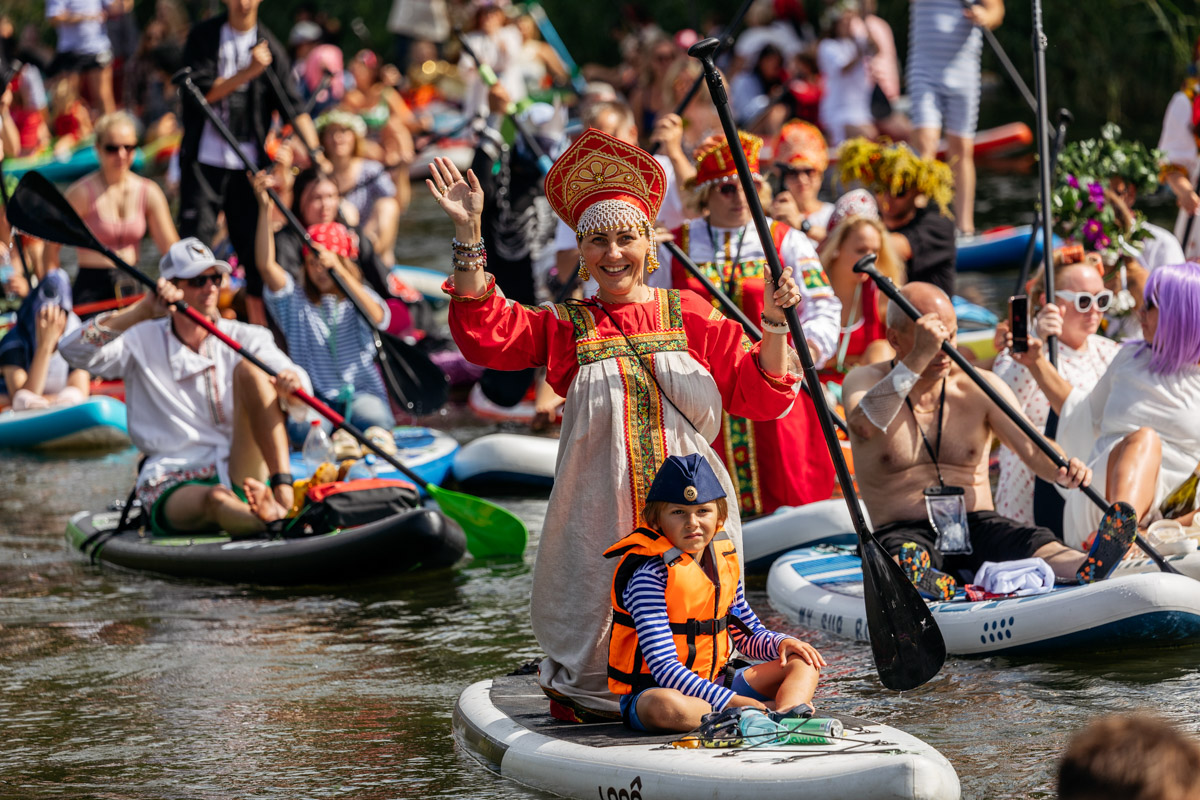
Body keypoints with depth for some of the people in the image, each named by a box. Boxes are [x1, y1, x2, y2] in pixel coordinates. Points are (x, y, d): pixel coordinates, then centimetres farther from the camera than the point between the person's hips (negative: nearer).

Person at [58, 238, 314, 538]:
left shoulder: (244, 339, 12)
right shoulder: (143, 342, 8)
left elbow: (301, 396, -3)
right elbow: (73, 350, -8)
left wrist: (291, 386, -29)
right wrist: (142, 311, -16)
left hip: (243, 476, 2)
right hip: (172, 487, -2)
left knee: (249, 368, -16)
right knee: (217, 499, -38)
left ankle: (283, 492, -32)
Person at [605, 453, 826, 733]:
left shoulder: (723, 563, 6)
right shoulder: (651, 574, -19)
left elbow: (748, 636, 18)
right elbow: (665, 667, -25)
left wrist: (781, 643, -6)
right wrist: (730, 701, -32)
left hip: (713, 683, 8)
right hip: (649, 691, -8)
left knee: (803, 662, -1)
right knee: (667, 706, -43)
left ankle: (788, 715, -33)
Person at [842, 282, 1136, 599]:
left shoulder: (979, 388, 9)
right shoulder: (865, 381, 2)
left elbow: (1032, 447, -3)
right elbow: (864, 424, -23)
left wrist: (1062, 471, -28)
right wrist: (918, 358, -31)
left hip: (977, 526, 2)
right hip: (903, 532, -2)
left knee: (1032, 541, -30)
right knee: (906, 552, -38)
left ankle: (1085, 570, -61)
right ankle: (915, 576, -72)